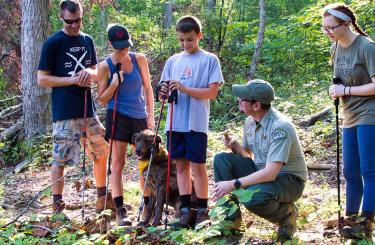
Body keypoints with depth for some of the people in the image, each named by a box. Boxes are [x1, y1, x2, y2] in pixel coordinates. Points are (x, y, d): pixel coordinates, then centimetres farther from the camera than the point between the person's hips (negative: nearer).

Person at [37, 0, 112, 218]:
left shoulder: (87, 40, 11)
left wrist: (89, 72, -5)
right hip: (65, 112, -6)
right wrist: (73, 79, -16)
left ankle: (102, 196, 26)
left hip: (89, 110, 6)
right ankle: (57, 205, 7)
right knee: (60, 159, -2)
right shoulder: (53, 43, -7)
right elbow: (42, 79, -8)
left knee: (101, 152, 12)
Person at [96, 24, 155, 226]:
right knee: (117, 164, -5)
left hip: (140, 117, 3)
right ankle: (120, 211, -4)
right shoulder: (105, 66, -5)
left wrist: (151, 115, 5)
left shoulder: (139, 59, 2)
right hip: (117, 117, -3)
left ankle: (148, 207, 19)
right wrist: (114, 84, -18)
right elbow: (102, 99, -1)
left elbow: (147, 88, 10)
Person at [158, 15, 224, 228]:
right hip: (175, 123, 4)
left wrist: (185, 89, -18)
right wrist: (164, 92, -9)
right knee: (181, 165, 7)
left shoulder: (210, 60, -1)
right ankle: (186, 211, 13)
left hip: (196, 123, -4)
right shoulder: (173, 61, 13)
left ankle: (202, 211, 9)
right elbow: (164, 93, 15)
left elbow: (212, 93, -8)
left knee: (198, 166, -1)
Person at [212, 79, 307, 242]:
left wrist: (233, 184, -33)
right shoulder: (251, 121, 0)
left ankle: (285, 213, -3)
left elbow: (270, 173, -33)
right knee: (221, 159, -9)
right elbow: (247, 155, 13)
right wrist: (235, 146, -10)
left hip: (289, 180, -8)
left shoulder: (280, 127, -26)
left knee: (253, 197, -37)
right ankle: (231, 221, -5)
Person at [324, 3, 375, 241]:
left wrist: (346, 91, -14)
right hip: (351, 118, 8)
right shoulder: (336, 47, 7)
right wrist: (337, 91, 4)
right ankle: (351, 219, 23)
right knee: (350, 173, 13)